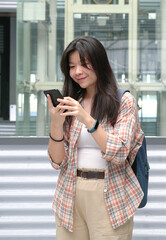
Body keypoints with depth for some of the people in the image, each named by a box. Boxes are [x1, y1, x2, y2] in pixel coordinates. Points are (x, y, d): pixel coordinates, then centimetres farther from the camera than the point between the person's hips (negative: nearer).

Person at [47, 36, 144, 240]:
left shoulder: (124, 102, -2)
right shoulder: (70, 105, 7)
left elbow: (118, 154, -13)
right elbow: (57, 162, 2)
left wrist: (87, 119, -24)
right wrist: (56, 124, -15)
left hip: (109, 199, -3)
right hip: (70, 197, 3)